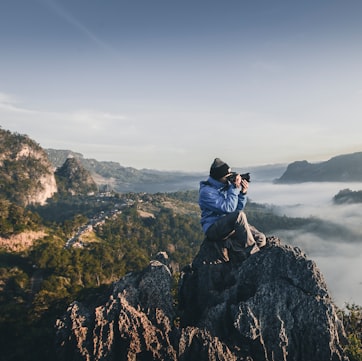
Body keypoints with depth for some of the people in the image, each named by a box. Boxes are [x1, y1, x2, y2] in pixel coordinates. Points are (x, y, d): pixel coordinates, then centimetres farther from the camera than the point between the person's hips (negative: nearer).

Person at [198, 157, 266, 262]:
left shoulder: (227, 185, 7)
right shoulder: (206, 191, -15)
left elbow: (239, 208, 10)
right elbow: (228, 208, -23)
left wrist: (243, 193, -6)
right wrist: (235, 188, -20)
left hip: (231, 224, 8)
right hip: (213, 228, -7)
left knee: (261, 239, -10)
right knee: (239, 215, -34)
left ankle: (226, 244, -11)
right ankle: (251, 252, -23)